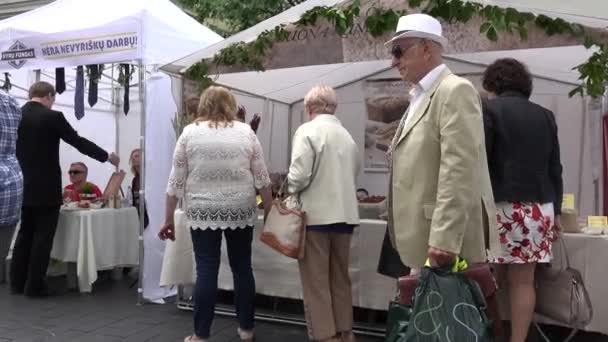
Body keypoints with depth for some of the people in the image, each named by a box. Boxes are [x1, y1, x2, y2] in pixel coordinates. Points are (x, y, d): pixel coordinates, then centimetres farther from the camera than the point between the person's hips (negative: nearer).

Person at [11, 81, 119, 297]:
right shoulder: (52, 117, -12)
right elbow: (79, 142, -7)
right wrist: (107, 157, 5)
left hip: (23, 188, 6)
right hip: (45, 190, -6)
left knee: (24, 236, 15)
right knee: (42, 238, 1)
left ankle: (17, 282, 20)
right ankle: (34, 286, 5)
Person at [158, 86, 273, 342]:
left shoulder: (190, 132, 0)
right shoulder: (246, 131, 3)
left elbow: (176, 180, 0)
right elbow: (262, 177, 3)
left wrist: (168, 219, 6)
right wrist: (270, 209, 13)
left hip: (203, 212, -1)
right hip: (241, 210, 1)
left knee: (206, 271, 3)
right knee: (242, 267, 12)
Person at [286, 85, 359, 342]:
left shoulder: (307, 131, -9)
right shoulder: (347, 136, 9)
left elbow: (299, 176, -16)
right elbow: (354, 174, 9)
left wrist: (290, 191, 3)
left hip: (316, 214, -6)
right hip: (345, 214, 6)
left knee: (316, 282, 3)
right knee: (341, 278, 16)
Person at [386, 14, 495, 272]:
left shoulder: (456, 91, -11)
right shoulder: (419, 97, 18)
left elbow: (459, 170, -20)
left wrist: (444, 240, -24)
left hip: (444, 240, -9)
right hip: (422, 237, 9)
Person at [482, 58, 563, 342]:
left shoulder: (489, 109, -3)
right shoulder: (545, 116, 14)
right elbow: (555, 169, 16)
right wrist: (556, 210, 21)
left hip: (502, 207, -5)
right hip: (538, 209, 5)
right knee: (523, 282, 6)